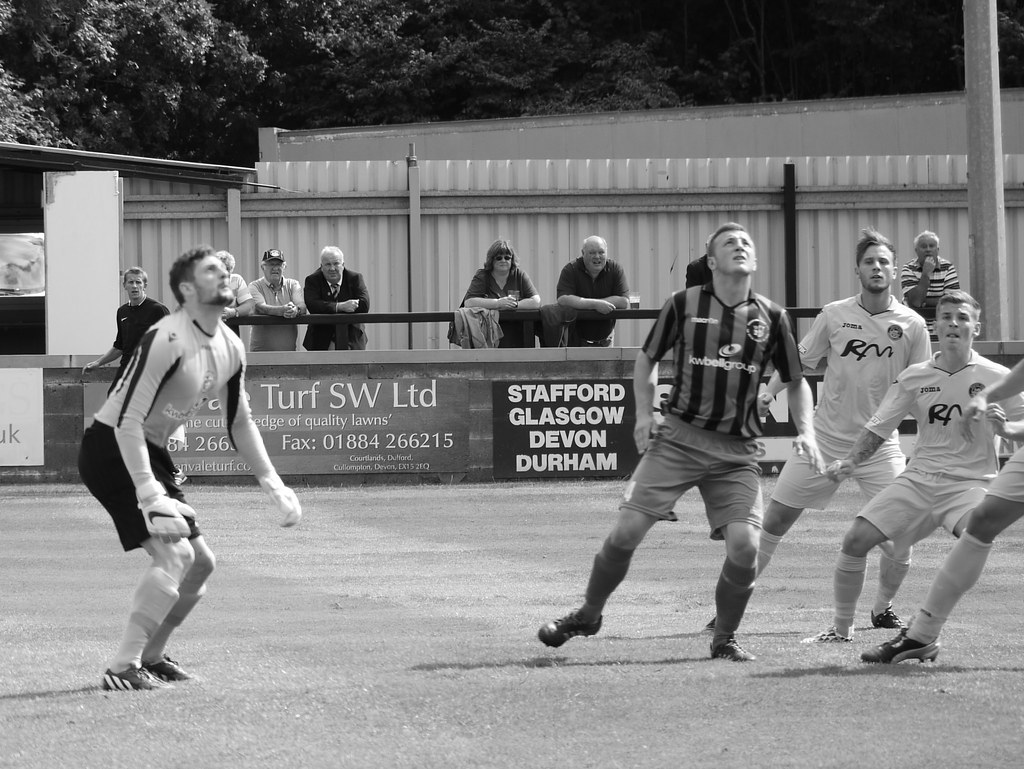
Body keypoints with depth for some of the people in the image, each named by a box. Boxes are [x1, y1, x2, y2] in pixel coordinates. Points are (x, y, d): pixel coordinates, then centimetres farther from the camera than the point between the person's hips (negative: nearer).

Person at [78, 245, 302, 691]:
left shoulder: (229, 349, 4)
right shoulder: (168, 340, -24)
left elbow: (240, 424, 18)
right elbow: (127, 421, -28)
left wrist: (274, 486, 11)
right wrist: (150, 495, -34)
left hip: (152, 453, 9)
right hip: (110, 450, -9)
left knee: (200, 562, 12)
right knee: (173, 553, -22)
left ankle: (150, 657, 25)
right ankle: (122, 669, -20)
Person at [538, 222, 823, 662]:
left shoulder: (770, 317, 4)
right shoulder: (683, 305, 0)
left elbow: (795, 381, 15)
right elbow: (647, 358, 14)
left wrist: (805, 431, 1)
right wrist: (644, 413, 2)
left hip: (737, 452, 1)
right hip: (678, 438, -1)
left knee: (744, 544, -14)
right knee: (627, 530, -8)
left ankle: (725, 639, 8)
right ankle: (588, 615, 16)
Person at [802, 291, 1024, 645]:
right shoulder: (914, 377, 5)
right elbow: (878, 428, 7)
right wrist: (850, 462, -7)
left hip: (970, 483, -3)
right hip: (919, 479, 4)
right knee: (856, 539, -6)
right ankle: (841, 628, 10)